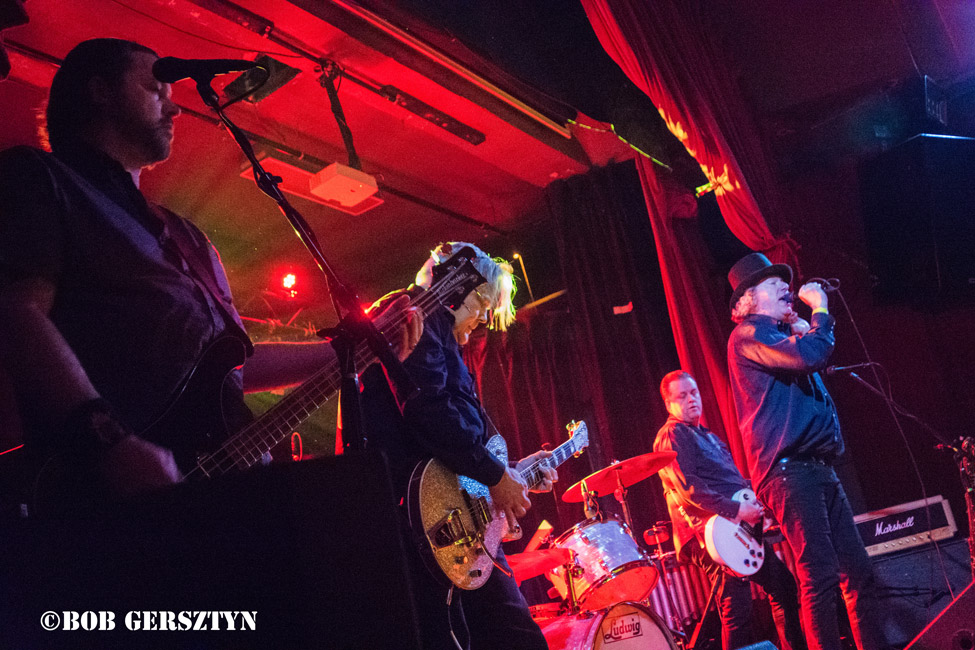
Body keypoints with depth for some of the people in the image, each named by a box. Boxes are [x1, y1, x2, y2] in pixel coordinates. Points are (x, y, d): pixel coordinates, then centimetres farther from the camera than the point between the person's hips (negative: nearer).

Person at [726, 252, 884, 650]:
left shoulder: (781, 335, 24)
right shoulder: (748, 335, -6)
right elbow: (810, 355, -20)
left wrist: (803, 329, 21)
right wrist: (820, 309, -4)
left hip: (819, 469, 10)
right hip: (789, 471, -10)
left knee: (858, 570, 9)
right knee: (821, 577, -13)